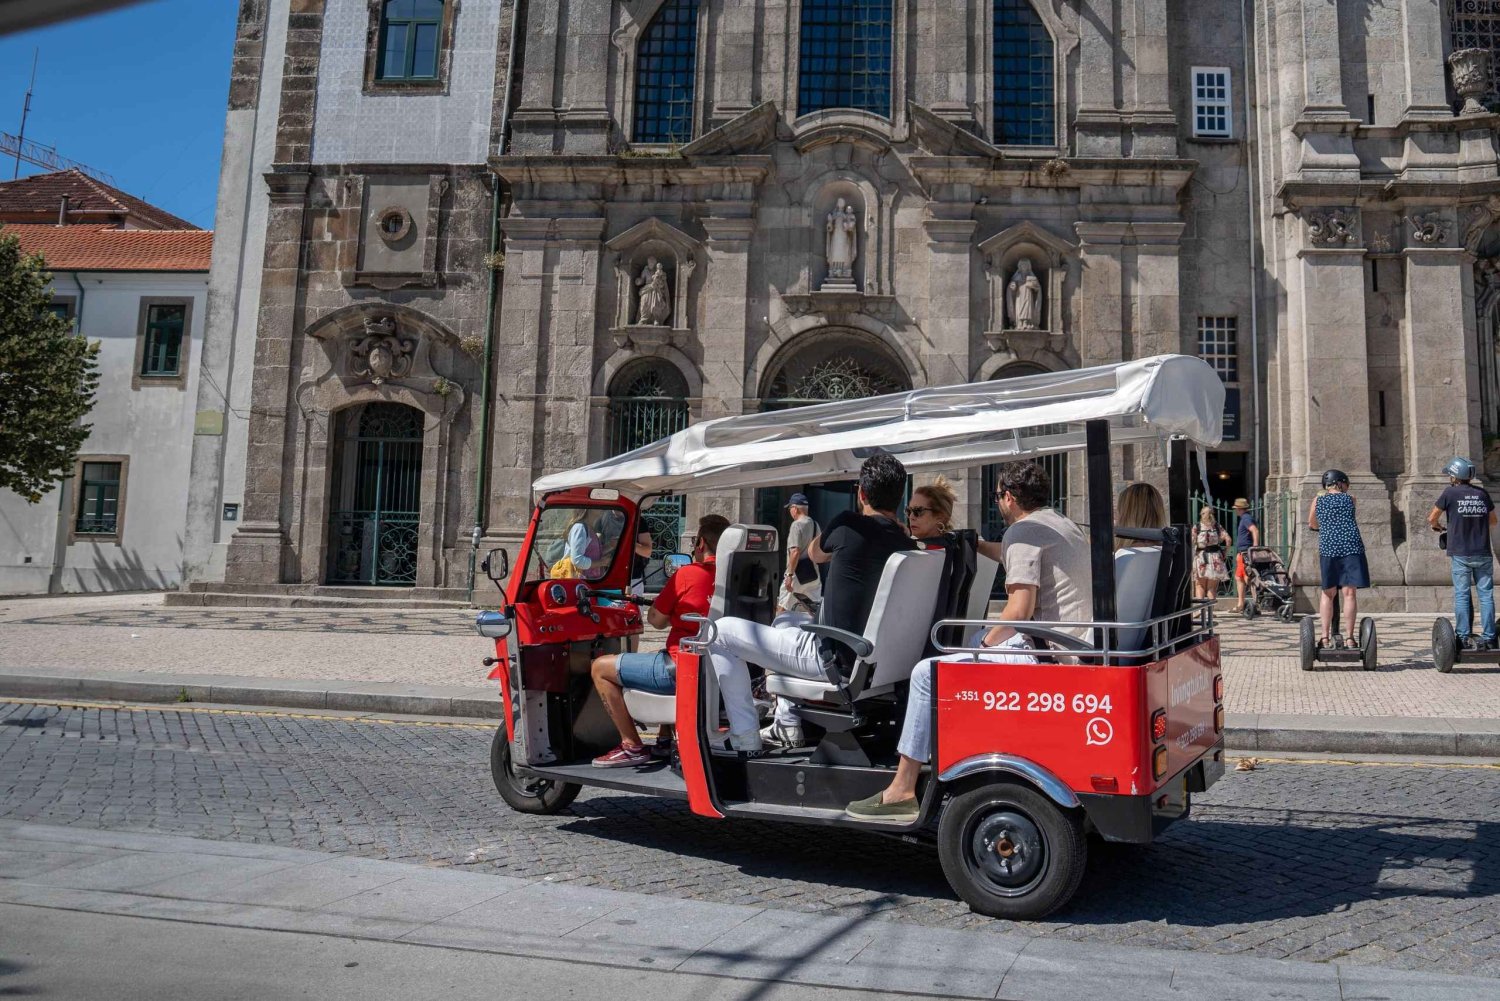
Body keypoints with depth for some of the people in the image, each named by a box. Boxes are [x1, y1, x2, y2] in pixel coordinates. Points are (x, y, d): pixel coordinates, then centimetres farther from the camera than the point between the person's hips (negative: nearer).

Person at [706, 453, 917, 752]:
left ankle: (746, 741, 4)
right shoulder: (909, 546, 1)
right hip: (872, 659, 8)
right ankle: (787, 726, 33)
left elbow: (815, 554, 8)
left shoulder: (850, 525, -14)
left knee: (721, 631, 1)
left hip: (833, 660, -8)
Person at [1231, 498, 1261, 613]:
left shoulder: (1246, 518, -12)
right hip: (1242, 553, 11)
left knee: (1248, 578, -12)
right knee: (1238, 578, 15)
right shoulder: (1244, 518, 19)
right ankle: (1240, 604, 18)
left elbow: (1255, 531, -27)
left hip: (1246, 553, -11)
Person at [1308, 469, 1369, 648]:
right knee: (1349, 592, -2)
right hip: (1351, 546, -1)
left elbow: (1311, 524, 25)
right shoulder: (1350, 499, 11)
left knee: (1328, 593, 10)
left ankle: (1325, 636, 7)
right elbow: (1350, 521, 21)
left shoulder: (1318, 500, 14)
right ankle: (1350, 638, -2)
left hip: (1328, 546, 1)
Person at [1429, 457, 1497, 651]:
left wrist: (1437, 525, 26)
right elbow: (1492, 522, 17)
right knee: (1486, 595, 5)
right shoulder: (1482, 493, 6)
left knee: (1461, 595, 2)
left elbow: (1432, 518, 5)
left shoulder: (1450, 493, -4)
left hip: (1460, 553, -3)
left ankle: (1464, 637, 1)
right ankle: (1488, 637, 5)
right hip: (1483, 553, 3)